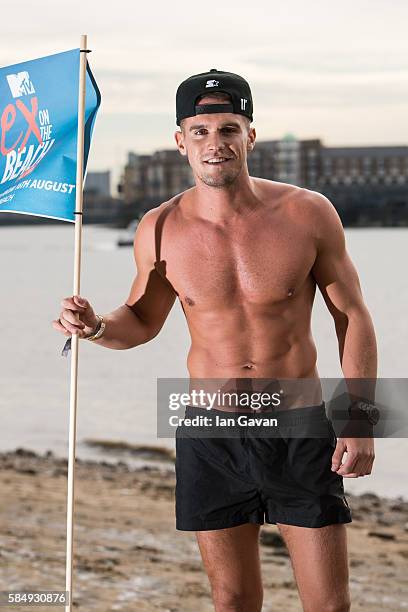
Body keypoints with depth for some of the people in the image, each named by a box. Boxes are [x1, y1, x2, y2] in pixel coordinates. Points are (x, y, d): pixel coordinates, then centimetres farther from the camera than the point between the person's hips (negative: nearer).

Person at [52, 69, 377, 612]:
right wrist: (95, 326, -11)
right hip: (212, 439, 1)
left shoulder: (308, 214, -9)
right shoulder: (161, 231, -4)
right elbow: (143, 321, 12)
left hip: (301, 432, -1)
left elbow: (353, 317, 1)